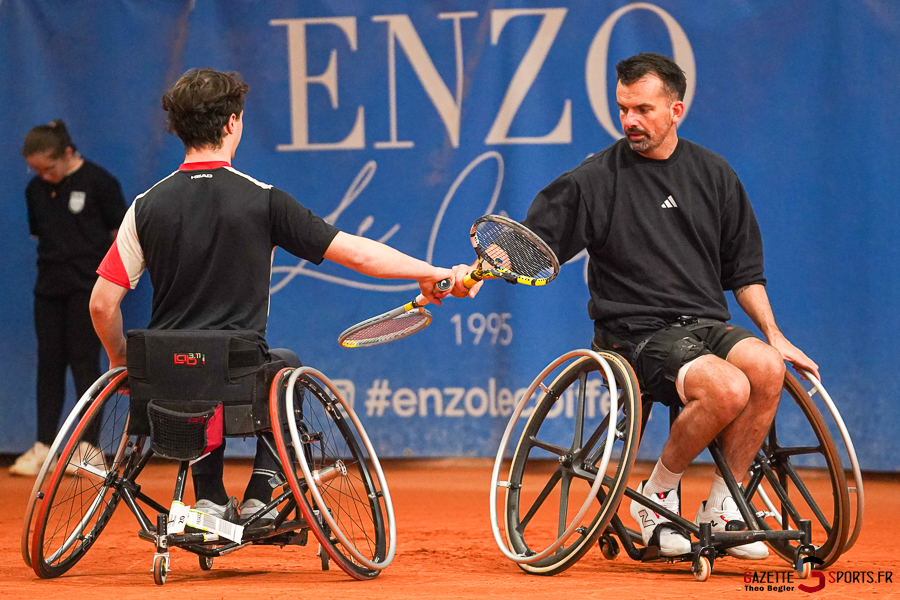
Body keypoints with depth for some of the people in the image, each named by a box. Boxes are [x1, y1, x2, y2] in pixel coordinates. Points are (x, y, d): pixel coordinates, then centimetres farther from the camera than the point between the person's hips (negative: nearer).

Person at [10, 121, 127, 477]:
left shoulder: (98, 181, -6)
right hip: (49, 287, 5)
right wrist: (50, 261, 6)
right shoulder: (36, 190, 9)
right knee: (49, 363, 4)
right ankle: (43, 446, 6)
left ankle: (89, 445, 0)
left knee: (84, 361, -5)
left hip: (87, 286, -5)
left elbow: (121, 231, -2)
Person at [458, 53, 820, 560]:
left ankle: (721, 509, -11)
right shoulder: (597, 179, 1)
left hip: (707, 324, 5)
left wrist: (775, 336, 10)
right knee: (727, 388, -32)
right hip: (638, 333, -4)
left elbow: (744, 269, 19)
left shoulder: (713, 174, 13)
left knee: (766, 367, -29)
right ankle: (657, 495, -6)